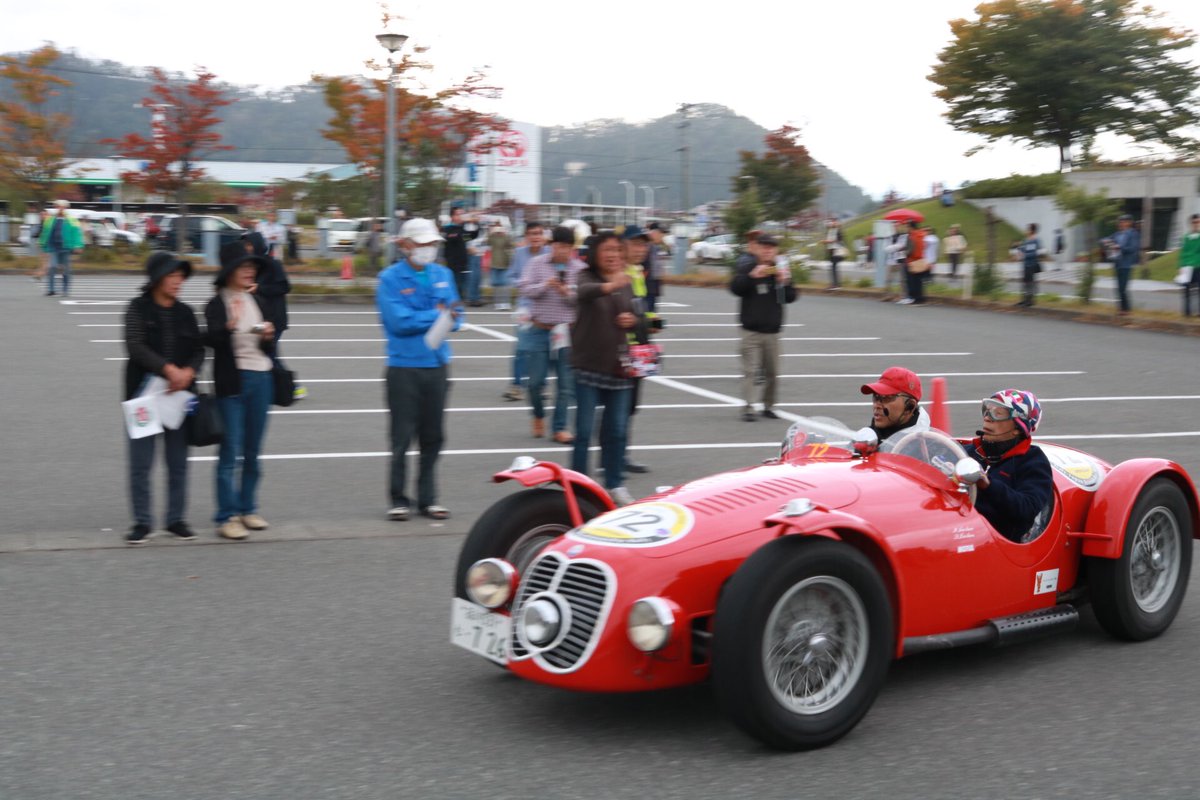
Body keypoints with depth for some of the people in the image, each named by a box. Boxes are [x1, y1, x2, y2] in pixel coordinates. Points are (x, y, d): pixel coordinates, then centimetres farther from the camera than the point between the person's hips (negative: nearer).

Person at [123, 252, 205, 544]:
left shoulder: (185, 312, 9)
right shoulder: (138, 308, -3)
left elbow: (199, 349, 8)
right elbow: (135, 346, -13)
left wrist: (188, 372, -13)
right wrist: (168, 369, -23)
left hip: (180, 393, 4)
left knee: (178, 462, 8)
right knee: (141, 463, 0)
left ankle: (176, 518, 19)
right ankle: (142, 521, 9)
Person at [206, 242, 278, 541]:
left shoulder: (257, 301, 12)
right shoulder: (217, 304, -4)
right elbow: (211, 339, -19)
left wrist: (268, 336, -6)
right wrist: (229, 326, -35)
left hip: (261, 379, 5)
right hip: (232, 381, -5)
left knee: (253, 451, 11)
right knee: (230, 451, -6)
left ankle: (247, 508, 21)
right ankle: (226, 517, -3)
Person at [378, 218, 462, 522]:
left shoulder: (443, 275, 10)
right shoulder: (391, 278, -6)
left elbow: (455, 315, 9)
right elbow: (399, 321, -16)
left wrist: (449, 319, -15)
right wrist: (437, 315, -8)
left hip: (437, 364, 5)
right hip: (404, 367, -5)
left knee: (433, 438, 9)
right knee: (402, 437, 1)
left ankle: (428, 499, 19)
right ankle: (398, 500, 11)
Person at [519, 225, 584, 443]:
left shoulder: (580, 268, 1)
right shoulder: (537, 263, 1)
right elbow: (525, 289, -7)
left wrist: (567, 292, -20)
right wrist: (545, 286, -22)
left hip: (568, 332, 0)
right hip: (539, 331, 0)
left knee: (566, 383, 1)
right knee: (536, 381, 3)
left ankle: (559, 428, 10)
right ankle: (538, 415, 30)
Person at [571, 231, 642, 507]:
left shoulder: (625, 283, 9)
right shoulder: (587, 278, -9)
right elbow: (584, 293, -33)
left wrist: (632, 320, -3)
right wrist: (609, 286, -53)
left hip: (618, 367, 5)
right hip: (589, 367, -5)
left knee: (617, 430, 9)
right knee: (584, 430, -2)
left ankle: (615, 484, 20)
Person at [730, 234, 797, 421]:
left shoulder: (780, 271, 11)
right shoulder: (746, 268, 0)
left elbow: (791, 298, 7)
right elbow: (735, 288, -15)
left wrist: (785, 283, -11)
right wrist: (752, 276, -27)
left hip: (772, 331, 4)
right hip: (751, 330, -4)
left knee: (772, 371, 8)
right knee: (750, 370, -11)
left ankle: (768, 406, 20)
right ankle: (747, 407, -12)